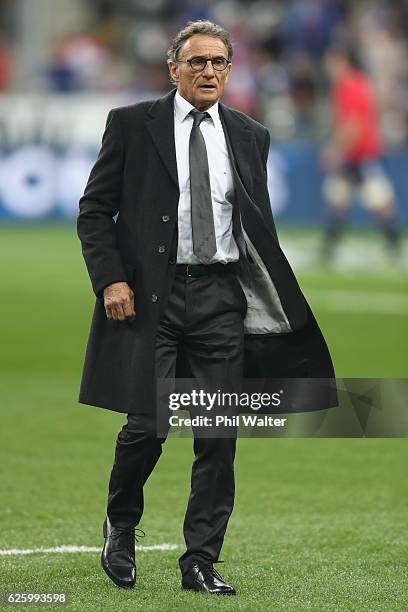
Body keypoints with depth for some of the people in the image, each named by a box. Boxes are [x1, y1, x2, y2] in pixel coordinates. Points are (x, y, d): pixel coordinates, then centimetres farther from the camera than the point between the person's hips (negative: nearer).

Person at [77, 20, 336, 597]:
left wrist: (277, 304, 9)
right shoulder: (131, 125, 3)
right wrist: (111, 281, -9)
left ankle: (201, 563, 6)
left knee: (218, 436, -1)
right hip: (149, 295, -3)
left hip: (222, 297, 3)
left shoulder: (250, 136, 12)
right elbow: (95, 209, 3)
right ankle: (121, 527, 21)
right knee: (147, 425, -6)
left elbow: (259, 226, 17)